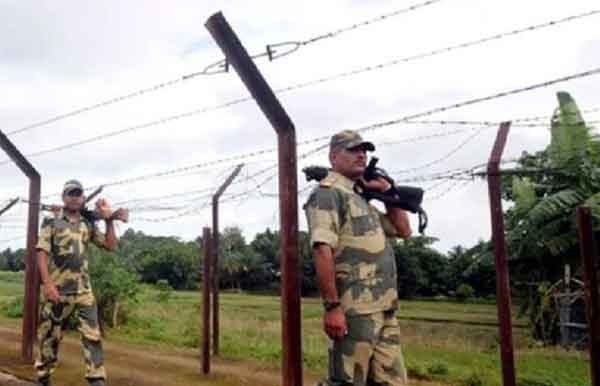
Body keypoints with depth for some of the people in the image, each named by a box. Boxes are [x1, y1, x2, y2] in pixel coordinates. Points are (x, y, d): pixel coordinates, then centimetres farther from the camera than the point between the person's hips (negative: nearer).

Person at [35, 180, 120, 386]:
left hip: (83, 289, 3)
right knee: (50, 336, 9)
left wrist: (109, 219, 1)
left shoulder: (88, 224, 10)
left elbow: (111, 245, 9)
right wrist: (47, 283, -17)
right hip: (57, 289, -3)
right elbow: (42, 253, -8)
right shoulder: (52, 221, -1)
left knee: (92, 335, -5)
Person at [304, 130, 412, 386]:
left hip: (384, 310, 9)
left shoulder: (362, 198, 22)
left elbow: (404, 230, 28)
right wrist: (332, 306, -23)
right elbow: (322, 250, -17)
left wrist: (388, 192, 17)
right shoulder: (328, 192, -6)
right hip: (355, 309, -9)